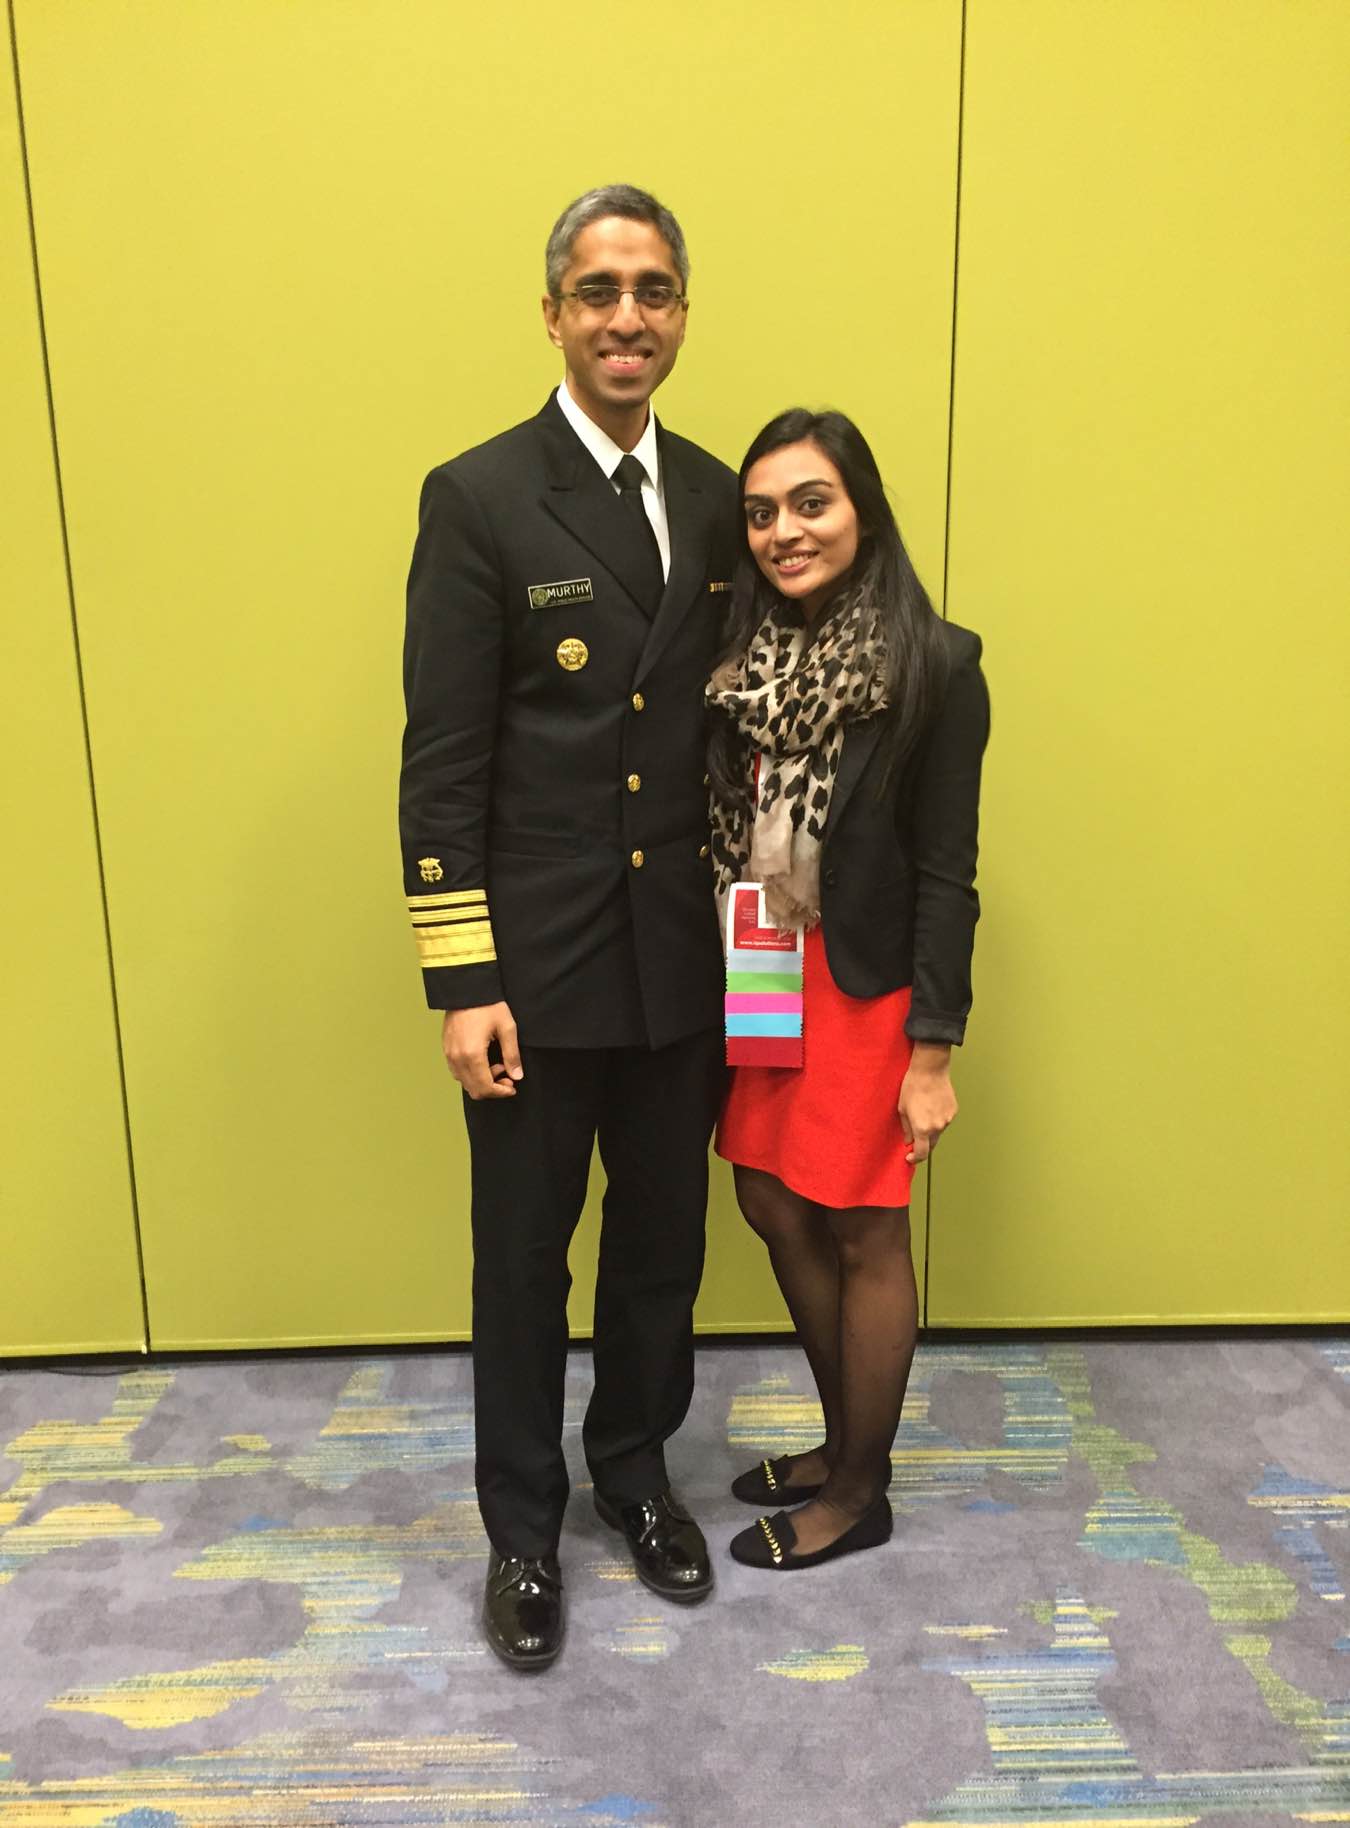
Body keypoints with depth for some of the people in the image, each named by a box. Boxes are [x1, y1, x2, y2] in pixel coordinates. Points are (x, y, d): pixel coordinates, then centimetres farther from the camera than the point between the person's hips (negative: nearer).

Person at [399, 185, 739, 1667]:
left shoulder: (716, 500, 7)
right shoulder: (478, 499, -8)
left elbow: (731, 723, 10)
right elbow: (441, 764, -10)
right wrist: (463, 983, -13)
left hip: (683, 962, 4)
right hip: (537, 965, -4)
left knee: (663, 1240, 18)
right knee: (523, 1261, 12)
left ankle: (634, 1467, 43)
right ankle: (523, 1528, 34)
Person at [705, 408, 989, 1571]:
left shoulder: (935, 665, -13)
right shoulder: (748, 655, 3)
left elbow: (946, 872, -13)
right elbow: (723, 831, 5)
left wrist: (934, 1049, -13)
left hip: (867, 985, -6)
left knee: (863, 1234, 7)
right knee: (777, 1210, 16)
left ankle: (859, 1493, 29)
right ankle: (845, 1442, 39)